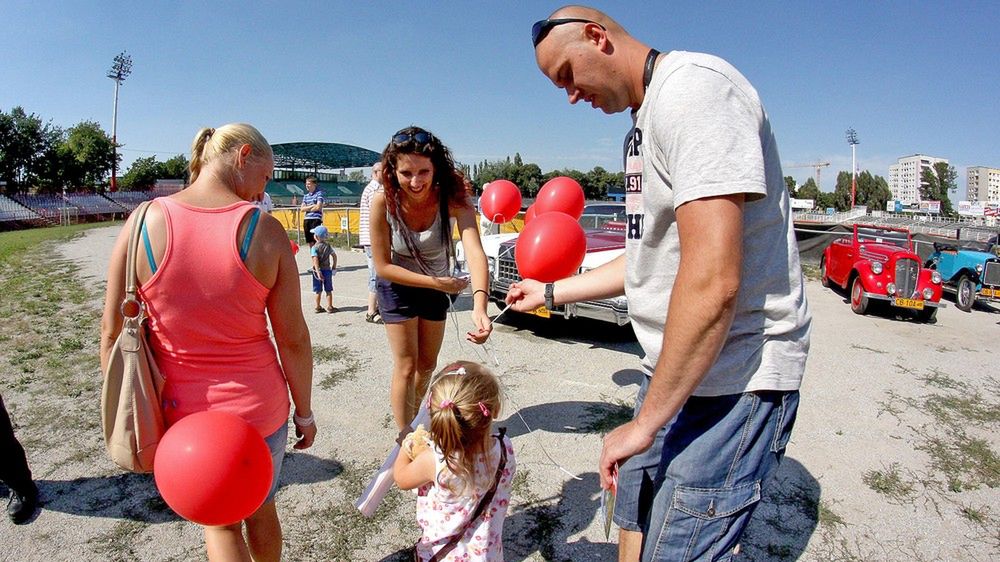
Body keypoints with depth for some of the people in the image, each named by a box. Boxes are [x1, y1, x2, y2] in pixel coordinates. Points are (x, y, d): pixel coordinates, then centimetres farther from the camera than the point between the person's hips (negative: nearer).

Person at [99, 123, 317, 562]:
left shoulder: (144, 222, -10)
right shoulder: (265, 230, -15)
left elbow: (112, 332, -6)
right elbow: (293, 339, -11)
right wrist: (304, 412, 2)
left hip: (179, 408, 1)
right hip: (258, 408, -1)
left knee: (218, 523, 24)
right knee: (260, 510, 27)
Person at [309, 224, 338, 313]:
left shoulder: (314, 248, -11)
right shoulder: (328, 246, 3)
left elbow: (315, 260, -21)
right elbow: (334, 255, 4)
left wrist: (318, 271, -26)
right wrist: (334, 267, 12)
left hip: (319, 270, -3)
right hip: (327, 270, 3)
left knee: (318, 291, 9)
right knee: (329, 290, 8)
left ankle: (318, 307, 17)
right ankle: (329, 307, 8)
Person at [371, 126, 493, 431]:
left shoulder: (453, 198, -28)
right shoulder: (383, 202, -28)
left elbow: (475, 251, -43)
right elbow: (383, 266, -21)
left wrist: (479, 304, -59)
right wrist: (436, 283, -26)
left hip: (437, 287, 3)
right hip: (398, 288, -2)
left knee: (427, 365, 19)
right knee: (406, 367, -3)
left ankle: (413, 416, 47)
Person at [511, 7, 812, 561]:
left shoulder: (692, 86, -17)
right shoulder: (644, 122, 16)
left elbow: (712, 281, -27)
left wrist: (646, 422, -18)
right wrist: (551, 292, 27)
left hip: (735, 379, -10)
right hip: (674, 369, 10)